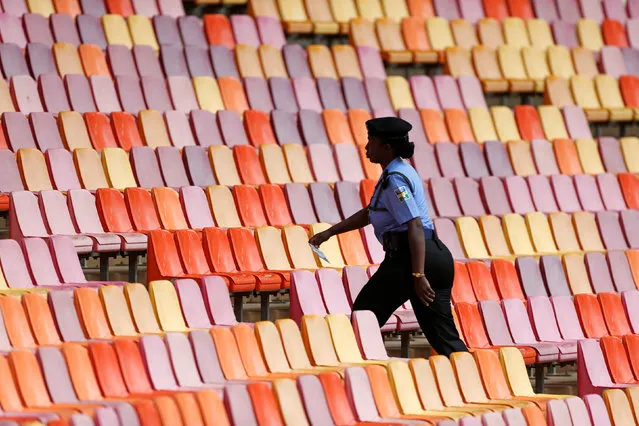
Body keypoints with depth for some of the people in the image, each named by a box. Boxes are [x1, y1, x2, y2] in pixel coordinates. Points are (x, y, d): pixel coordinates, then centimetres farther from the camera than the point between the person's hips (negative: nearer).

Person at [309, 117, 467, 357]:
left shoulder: (395, 179, -12)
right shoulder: (398, 172, 19)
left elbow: (415, 226, -22)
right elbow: (369, 213, 30)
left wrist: (418, 275, -28)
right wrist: (329, 233, 29)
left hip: (408, 257, -9)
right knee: (443, 335, 5)